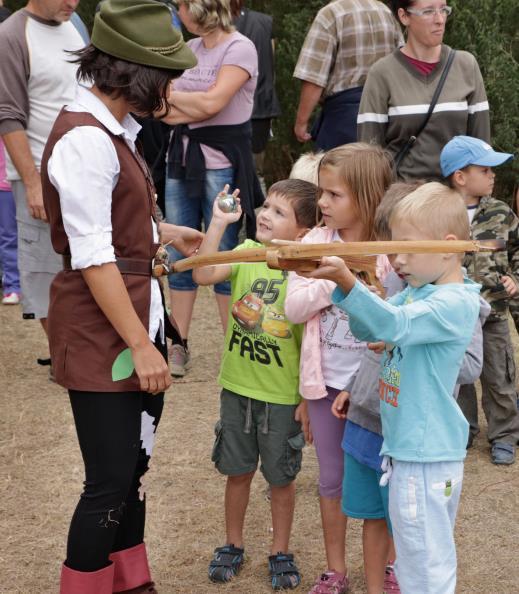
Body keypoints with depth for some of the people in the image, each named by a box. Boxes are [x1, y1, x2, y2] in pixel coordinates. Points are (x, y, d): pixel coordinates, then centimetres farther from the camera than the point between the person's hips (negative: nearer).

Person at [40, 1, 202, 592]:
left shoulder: (108, 128, 8)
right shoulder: (85, 140, -21)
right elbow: (92, 257, -23)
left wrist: (163, 233, 25)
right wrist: (140, 344, -21)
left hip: (137, 315, 9)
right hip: (101, 333, -9)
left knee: (133, 467, 18)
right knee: (110, 484, -2)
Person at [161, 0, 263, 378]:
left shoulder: (239, 48, -9)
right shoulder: (190, 48, 11)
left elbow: (212, 102, -19)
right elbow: (168, 112, 6)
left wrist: (171, 95, -5)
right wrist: (197, 107, -13)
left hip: (221, 163, -6)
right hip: (182, 159, 7)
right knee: (179, 258, 7)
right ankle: (179, 345, 14)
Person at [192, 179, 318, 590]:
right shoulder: (247, 252, -5)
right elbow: (203, 275, -21)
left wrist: (307, 399, -12)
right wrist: (218, 223, -25)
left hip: (283, 397, -3)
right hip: (238, 387, 4)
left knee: (281, 477, 13)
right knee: (237, 471, 17)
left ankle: (281, 553, 31)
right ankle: (233, 545, 35)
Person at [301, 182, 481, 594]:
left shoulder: (455, 303, -20)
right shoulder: (418, 292, 9)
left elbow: (392, 324, -33)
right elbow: (369, 330, 13)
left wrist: (347, 282, -44)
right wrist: (341, 283, -3)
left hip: (426, 455, -10)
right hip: (409, 447, 10)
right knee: (429, 557, 21)